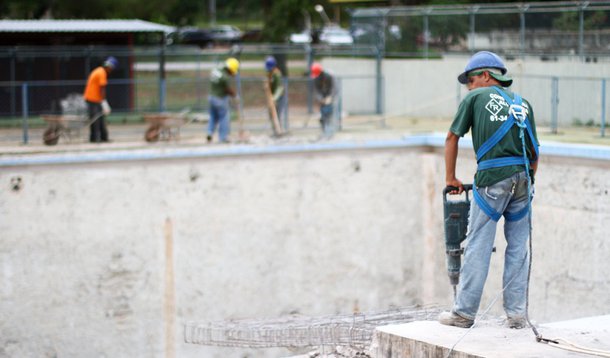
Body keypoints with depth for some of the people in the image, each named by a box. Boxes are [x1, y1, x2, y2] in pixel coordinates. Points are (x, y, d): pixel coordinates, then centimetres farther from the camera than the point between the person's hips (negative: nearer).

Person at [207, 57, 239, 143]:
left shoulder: (215, 71, 0)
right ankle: (223, 138, 11)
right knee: (224, 118, 6)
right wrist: (235, 95, 7)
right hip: (221, 100, -8)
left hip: (212, 97, 8)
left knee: (213, 116, 21)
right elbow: (229, 89, -14)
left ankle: (210, 133, 10)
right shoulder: (224, 77, -24)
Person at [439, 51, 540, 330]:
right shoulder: (522, 103, 20)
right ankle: (517, 313, 10)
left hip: (492, 176, -4)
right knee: (518, 247, 9)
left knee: (478, 246, 0)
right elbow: (535, 153, 18)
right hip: (523, 176, 4)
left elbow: (452, 138, 13)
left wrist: (450, 178, 22)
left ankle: (464, 312, 3)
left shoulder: (476, 97, 9)